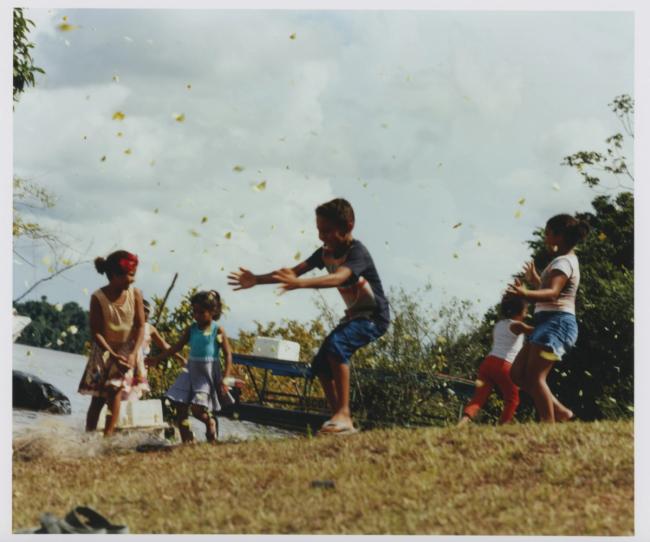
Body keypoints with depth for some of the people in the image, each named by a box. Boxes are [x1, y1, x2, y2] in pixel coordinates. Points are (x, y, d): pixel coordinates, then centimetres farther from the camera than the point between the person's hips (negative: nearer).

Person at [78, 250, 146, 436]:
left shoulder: (135, 294, -10)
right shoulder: (98, 298, -16)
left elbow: (140, 326, -9)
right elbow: (96, 332, -14)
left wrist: (133, 354, -21)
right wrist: (113, 356, -22)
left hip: (128, 349, 0)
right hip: (105, 350, 0)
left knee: (116, 390, -15)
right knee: (97, 398, 1)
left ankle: (107, 436, -13)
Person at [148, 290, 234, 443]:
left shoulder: (218, 331, -6)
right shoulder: (191, 329, 5)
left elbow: (228, 355, -6)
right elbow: (176, 347, 8)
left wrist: (225, 379, -12)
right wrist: (157, 358, 1)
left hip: (208, 374, -5)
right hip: (191, 371, 5)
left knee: (198, 409, -17)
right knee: (180, 407, -1)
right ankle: (187, 442, 7)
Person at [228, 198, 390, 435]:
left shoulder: (357, 253, -25)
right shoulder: (325, 252, 0)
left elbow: (338, 278, -43)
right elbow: (295, 270, -5)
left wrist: (300, 283, -58)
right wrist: (257, 279, -15)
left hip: (375, 317, -9)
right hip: (353, 315, 9)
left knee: (336, 343, -33)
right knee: (321, 364, 3)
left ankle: (344, 414, -34)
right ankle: (342, 423, 11)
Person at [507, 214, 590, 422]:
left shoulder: (563, 261, -10)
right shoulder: (567, 260, 22)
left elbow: (552, 293, -27)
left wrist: (526, 294, -43)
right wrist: (534, 280, 45)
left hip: (556, 322, -10)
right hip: (551, 322, 10)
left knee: (534, 376, -17)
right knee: (517, 373, 8)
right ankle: (560, 412, 7)